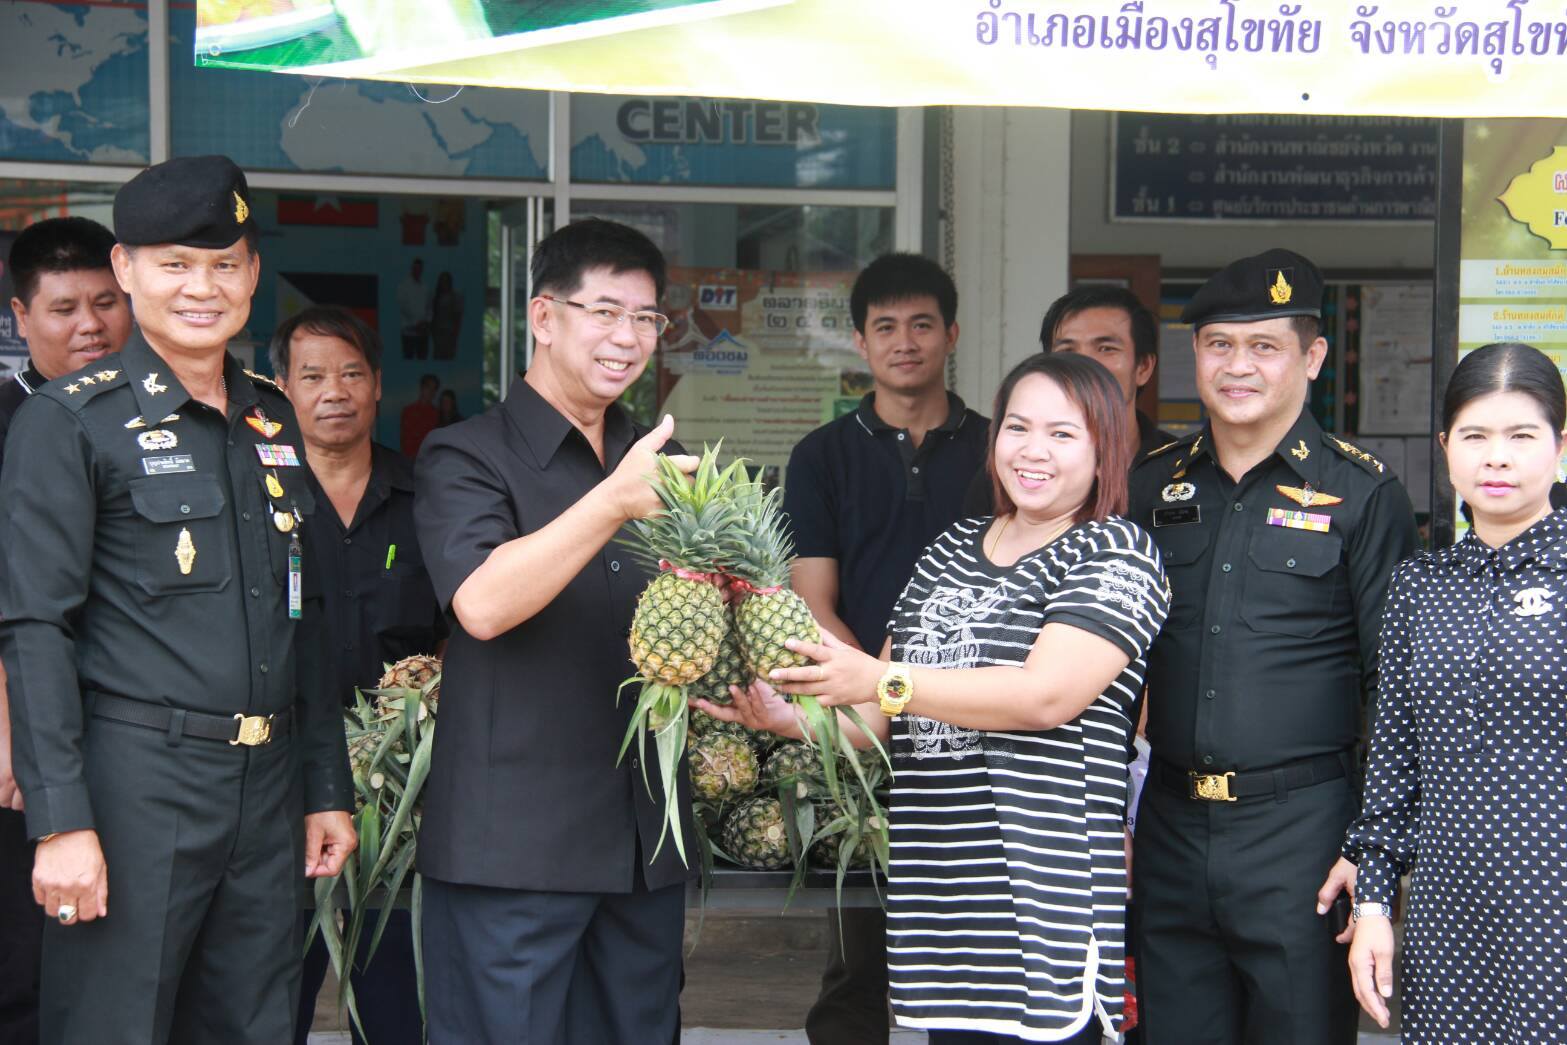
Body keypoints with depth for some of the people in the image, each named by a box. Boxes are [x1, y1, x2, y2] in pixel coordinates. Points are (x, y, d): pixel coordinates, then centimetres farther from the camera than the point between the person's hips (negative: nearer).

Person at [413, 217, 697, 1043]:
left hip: (646, 841, 6)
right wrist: (612, 503, -29)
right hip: (512, 843, -6)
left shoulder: (657, 463, 16)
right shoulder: (468, 458, -3)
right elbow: (481, 604, -20)